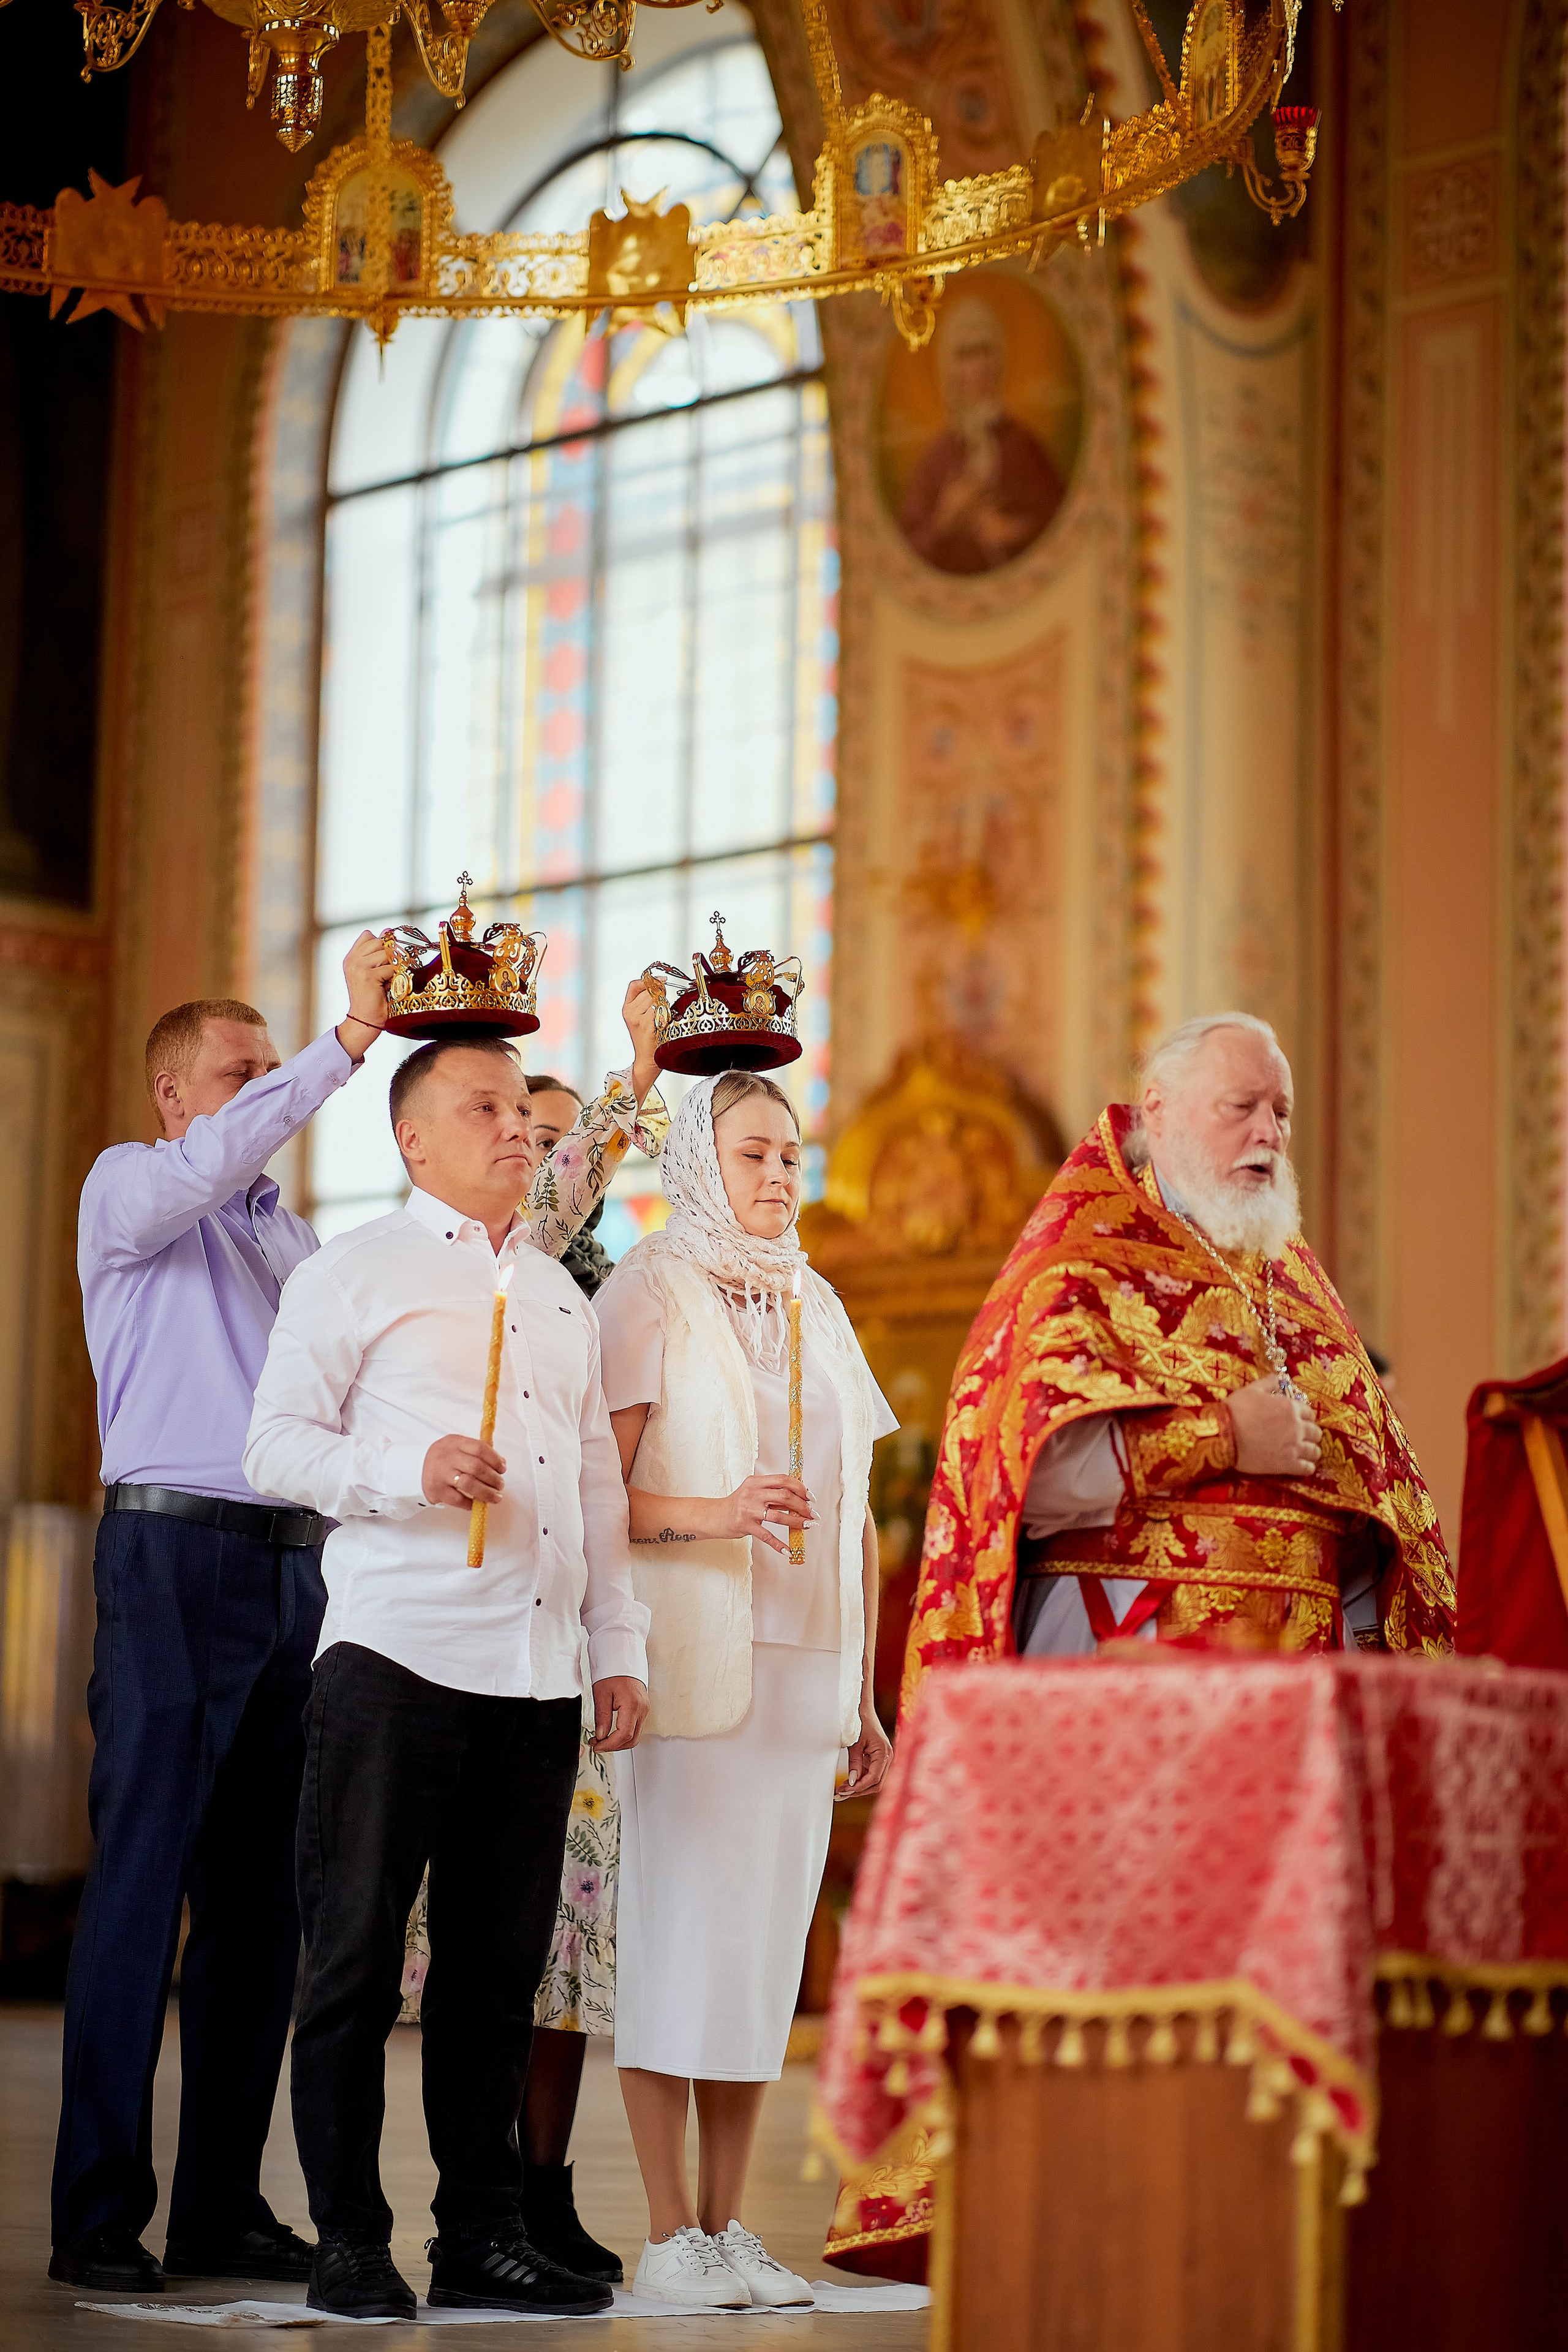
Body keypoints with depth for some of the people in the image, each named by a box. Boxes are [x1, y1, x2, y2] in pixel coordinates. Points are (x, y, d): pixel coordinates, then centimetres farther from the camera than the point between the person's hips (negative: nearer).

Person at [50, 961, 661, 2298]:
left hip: (296, 1568, 6)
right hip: (175, 1548, -6)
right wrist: (351, 1037, -20)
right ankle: (99, 2215, -5)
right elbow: (215, 1162, -18)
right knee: (142, 1878, -8)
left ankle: (223, 2210, 10)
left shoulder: (288, 1235, 23)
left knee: (262, 1893, 5)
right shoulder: (131, 1188, 6)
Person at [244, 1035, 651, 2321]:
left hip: (538, 1674, 5)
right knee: (357, 1959, -2)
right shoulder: (355, 1273, 4)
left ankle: (483, 2236, 15)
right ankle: (350, 2244, 5)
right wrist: (409, 1469, -18)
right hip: (397, 1659, -5)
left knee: (500, 1967, 7)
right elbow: (277, 1442, -2)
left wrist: (620, 1648, 15)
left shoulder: (563, 1295, 21)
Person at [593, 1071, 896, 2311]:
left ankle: (729, 2226, 11)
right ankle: (670, 2236, -1)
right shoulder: (648, 1292, 0)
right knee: (678, 1934, -6)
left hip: (805, 1671, 6)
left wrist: (865, 1696, 16)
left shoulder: (817, 1308, 17)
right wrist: (708, 1515, -24)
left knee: (768, 1940, 5)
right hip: (689, 1664, -6)